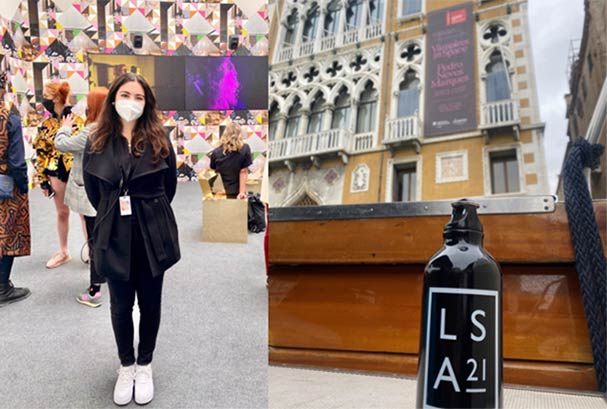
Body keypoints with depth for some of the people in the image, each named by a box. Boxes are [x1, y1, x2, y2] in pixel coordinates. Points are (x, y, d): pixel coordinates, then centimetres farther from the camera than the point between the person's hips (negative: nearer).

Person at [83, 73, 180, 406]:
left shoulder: (159, 141, -4)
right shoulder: (97, 143, -1)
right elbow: (92, 191, 10)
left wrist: (150, 213, 11)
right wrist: (114, 215, 11)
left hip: (153, 235, -1)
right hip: (115, 237, 1)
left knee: (149, 304, 11)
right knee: (120, 307, 12)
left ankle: (144, 366, 31)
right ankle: (126, 367, 33)